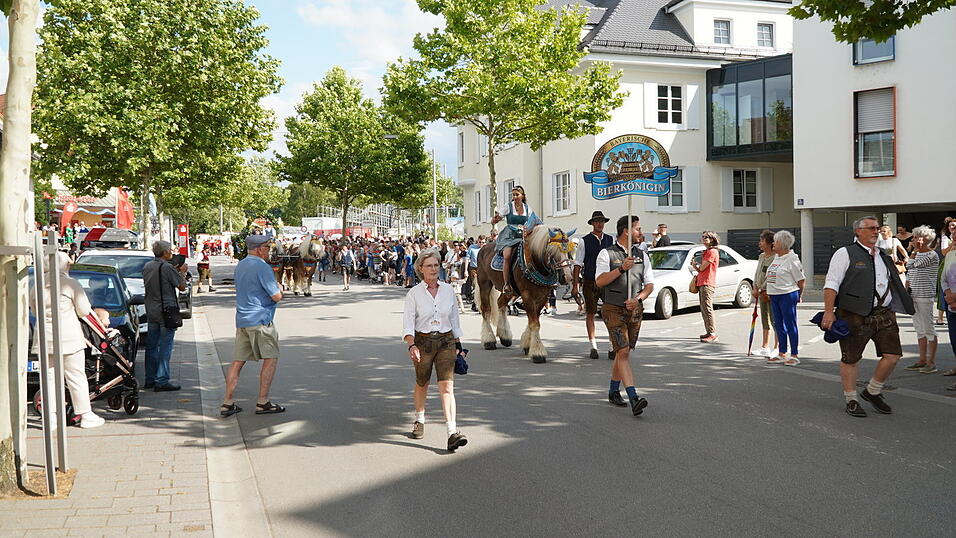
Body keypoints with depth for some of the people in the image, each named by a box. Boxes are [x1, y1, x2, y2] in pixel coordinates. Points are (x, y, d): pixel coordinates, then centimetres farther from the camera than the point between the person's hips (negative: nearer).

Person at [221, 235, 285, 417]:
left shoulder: (240, 266, 15)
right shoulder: (262, 267, -12)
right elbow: (277, 296, -15)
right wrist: (279, 289, 8)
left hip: (241, 320, 8)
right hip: (260, 320, -8)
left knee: (237, 361, 8)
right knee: (271, 358, 1)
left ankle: (227, 403, 8)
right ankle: (263, 402, 1)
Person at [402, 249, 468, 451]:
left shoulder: (448, 291, 4)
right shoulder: (414, 293, -5)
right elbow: (408, 323, -11)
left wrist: (458, 345, 14)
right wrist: (412, 345, -27)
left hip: (446, 341, 1)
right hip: (423, 341, -1)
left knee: (447, 385, -11)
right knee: (422, 384, 15)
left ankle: (452, 432, -18)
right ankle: (419, 420, 42)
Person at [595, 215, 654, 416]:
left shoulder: (642, 255, 11)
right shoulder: (607, 254, -4)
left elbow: (649, 284, 8)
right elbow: (600, 281, -15)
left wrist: (638, 298, -11)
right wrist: (622, 268, -25)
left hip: (635, 310, 5)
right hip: (614, 310, -5)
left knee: (623, 352, 13)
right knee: (623, 352, -13)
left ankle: (613, 391, 29)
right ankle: (634, 399, -20)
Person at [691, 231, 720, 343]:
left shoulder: (712, 252, -10)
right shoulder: (706, 252, 22)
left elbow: (702, 268, -13)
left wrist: (696, 265, 7)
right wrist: (694, 265, 4)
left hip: (707, 284, -10)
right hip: (702, 283, 10)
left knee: (707, 308, -12)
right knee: (704, 309, 12)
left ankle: (712, 334, -13)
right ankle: (709, 332, 18)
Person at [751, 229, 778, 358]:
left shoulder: (775, 258, -14)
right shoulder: (761, 257, 13)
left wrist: (762, 290, -16)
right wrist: (755, 288, 4)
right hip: (761, 293, 9)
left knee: (775, 320, -5)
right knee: (765, 320, 15)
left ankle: (777, 347, 1)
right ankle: (765, 347, 23)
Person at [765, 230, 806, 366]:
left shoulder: (792, 259, -12)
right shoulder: (776, 257, 14)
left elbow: (801, 280, -9)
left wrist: (799, 295, 1)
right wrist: (769, 293, 17)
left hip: (788, 295, -9)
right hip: (774, 295, 9)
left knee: (790, 325, -3)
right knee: (779, 325, 13)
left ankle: (794, 356, 3)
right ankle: (781, 354, 20)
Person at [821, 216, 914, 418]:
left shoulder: (884, 257, 19)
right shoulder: (845, 254, -2)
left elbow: (893, 285, 26)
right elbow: (831, 284, -9)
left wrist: (892, 312, 20)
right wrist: (828, 312, -18)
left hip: (884, 313, 6)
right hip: (855, 315, -6)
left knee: (893, 355, 1)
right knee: (851, 358, 0)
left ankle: (872, 392, 21)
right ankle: (851, 400, 13)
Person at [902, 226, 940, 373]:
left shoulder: (932, 255, -10)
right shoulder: (917, 255, 16)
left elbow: (911, 264, -20)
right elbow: (910, 274, 22)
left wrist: (914, 252, -1)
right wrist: (907, 288, 8)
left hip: (926, 296, -9)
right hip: (913, 296, 9)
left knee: (929, 329, -5)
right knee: (919, 328, 11)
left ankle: (931, 362, -1)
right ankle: (922, 360, 17)